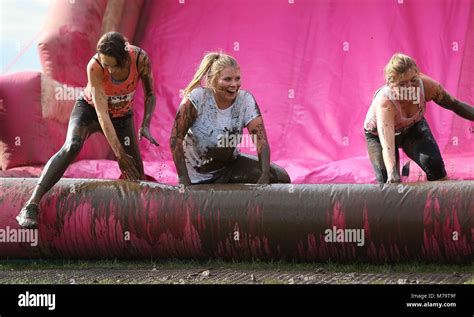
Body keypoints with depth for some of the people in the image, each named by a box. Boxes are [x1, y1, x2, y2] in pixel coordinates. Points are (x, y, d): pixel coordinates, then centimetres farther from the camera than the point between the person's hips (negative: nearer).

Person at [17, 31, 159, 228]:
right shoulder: (94, 67, -34)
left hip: (122, 116, 4)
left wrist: (145, 125, -27)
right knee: (72, 147, -32)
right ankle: (31, 206, -39)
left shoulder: (140, 59, -28)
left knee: (136, 173, -6)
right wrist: (119, 153, -40)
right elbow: (102, 113, -35)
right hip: (89, 108, -4)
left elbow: (150, 95, -11)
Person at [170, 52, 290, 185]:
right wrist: (184, 179, -24)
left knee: (281, 178, -12)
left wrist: (265, 175, -36)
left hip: (230, 164, 2)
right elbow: (176, 137, -19)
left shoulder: (246, 100, -15)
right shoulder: (196, 99, -22)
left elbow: (260, 138, -21)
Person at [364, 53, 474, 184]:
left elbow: (454, 104, -15)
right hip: (378, 134, -3)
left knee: (434, 164, -17)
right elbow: (386, 145, -53)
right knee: (386, 181, -14)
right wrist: (392, 174, -68)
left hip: (413, 126, 3)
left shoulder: (425, 85, -32)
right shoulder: (384, 101, -43)